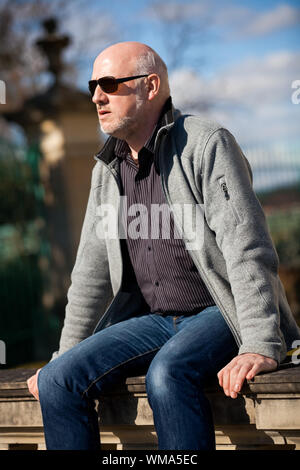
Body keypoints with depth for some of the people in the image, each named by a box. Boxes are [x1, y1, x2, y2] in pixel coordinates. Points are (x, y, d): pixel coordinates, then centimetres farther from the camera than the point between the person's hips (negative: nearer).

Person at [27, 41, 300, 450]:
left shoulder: (207, 144, -9)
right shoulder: (108, 169, 12)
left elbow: (247, 250, -17)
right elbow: (92, 271, 18)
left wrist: (261, 346, -26)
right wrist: (66, 353, 14)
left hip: (219, 314, -6)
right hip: (155, 321, 6)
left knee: (167, 374, -36)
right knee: (58, 380, -14)